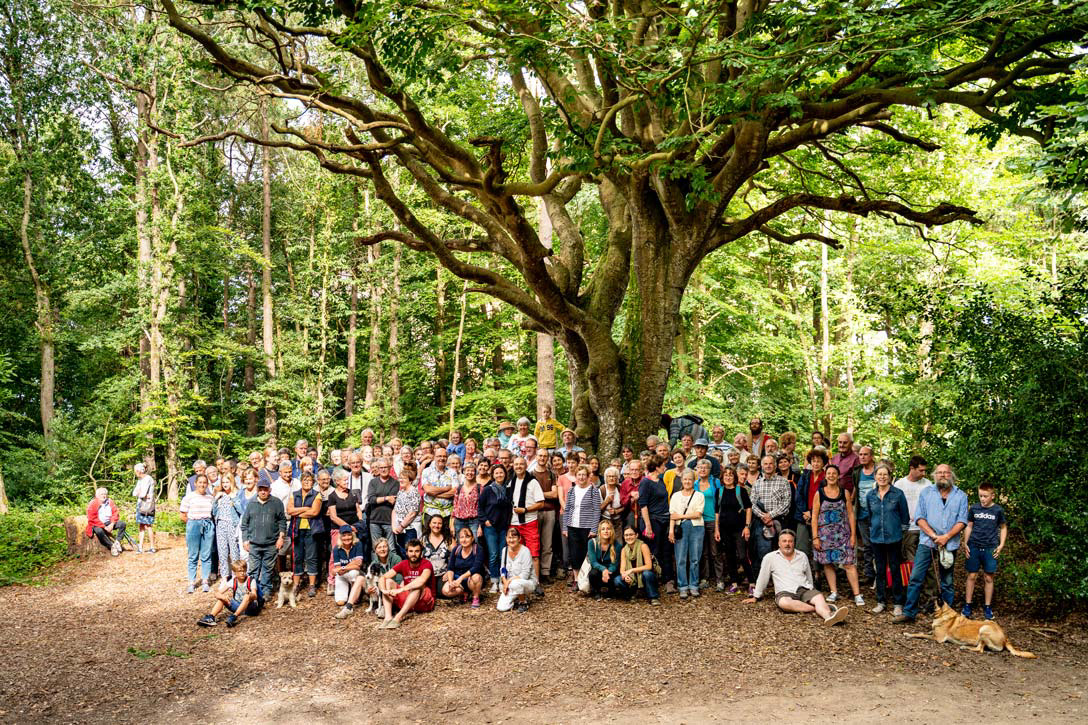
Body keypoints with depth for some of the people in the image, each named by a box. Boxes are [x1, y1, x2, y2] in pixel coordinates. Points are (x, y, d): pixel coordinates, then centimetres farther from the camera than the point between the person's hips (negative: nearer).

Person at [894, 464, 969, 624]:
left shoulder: (961, 496, 6)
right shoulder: (926, 493, 6)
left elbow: (962, 521, -2)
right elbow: (919, 518, -1)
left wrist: (946, 537, -14)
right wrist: (933, 535, -13)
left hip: (949, 544, 0)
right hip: (927, 542, 0)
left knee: (947, 583, 9)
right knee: (916, 578, -3)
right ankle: (909, 612, 3)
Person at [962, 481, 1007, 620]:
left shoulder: (998, 510, -1)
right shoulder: (973, 508, 2)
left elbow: (1003, 527, 11)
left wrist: (1001, 544, 1)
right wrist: (965, 543, 4)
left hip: (990, 549, -1)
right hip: (974, 546, 1)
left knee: (988, 578, 5)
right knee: (971, 576, 4)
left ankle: (987, 607, 17)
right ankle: (967, 605, 12)